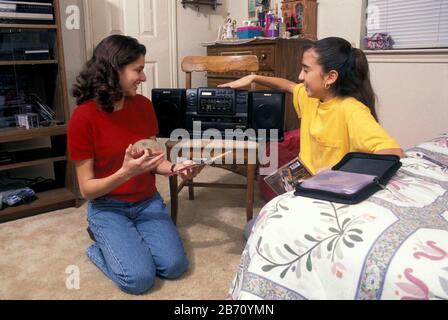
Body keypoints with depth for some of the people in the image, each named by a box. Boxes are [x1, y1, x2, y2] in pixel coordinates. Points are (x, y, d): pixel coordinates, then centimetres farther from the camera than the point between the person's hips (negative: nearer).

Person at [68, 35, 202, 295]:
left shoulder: (143, 106, -3)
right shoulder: (83, 118, -18)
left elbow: (153, 160, 5)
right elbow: (87, 189, -15)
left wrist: (175, 168, -16)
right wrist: (125, 173, -32)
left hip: (148, 202, 4)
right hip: (107, 208, -4)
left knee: (174, 266, -13)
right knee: (139, 278, -19)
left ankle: (126, 240, 14)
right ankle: (103, 245, 11)